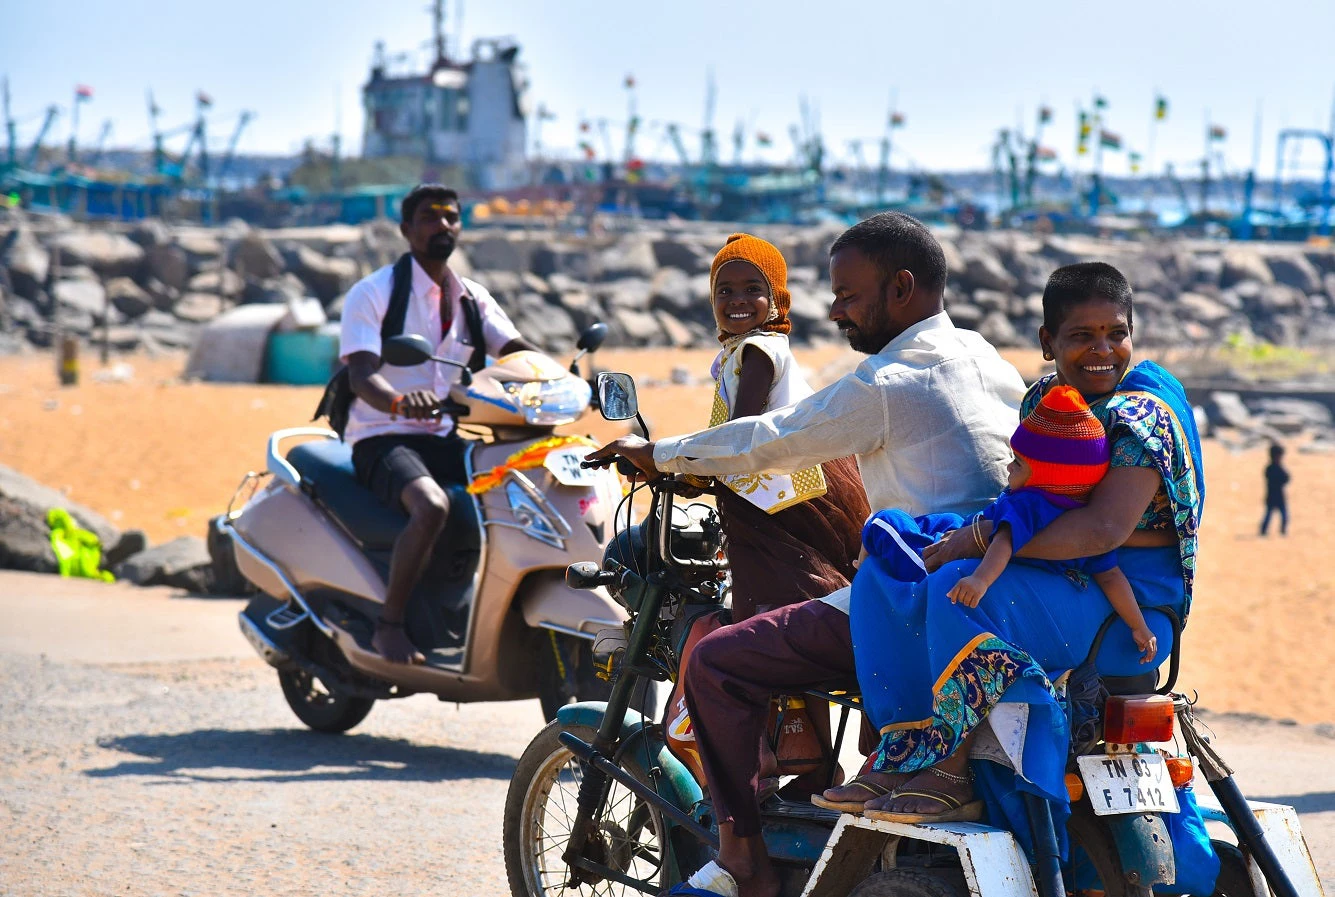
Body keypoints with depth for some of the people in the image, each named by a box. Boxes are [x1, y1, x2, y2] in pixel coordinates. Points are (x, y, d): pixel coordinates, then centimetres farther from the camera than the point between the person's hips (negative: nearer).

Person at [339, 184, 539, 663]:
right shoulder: (371, 293, -7)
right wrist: (399, 402, -43)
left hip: (447, 438, 6)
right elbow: (361, 373, -20)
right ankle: (388, 625, -22)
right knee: (432, 506, -36)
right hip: (383, 439, -6)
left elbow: (517, 350, 1)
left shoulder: (472, 297, 13)